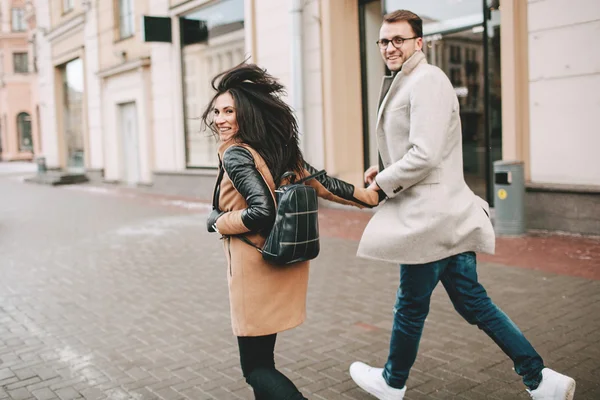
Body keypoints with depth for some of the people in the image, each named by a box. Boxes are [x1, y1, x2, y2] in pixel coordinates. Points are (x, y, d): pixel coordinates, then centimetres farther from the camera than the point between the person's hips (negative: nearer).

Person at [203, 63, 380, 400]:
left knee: (256, 368, 3)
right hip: (284, 264, 8)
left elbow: (262, 212, -27)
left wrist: (217, 222, -10)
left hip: (256, 270, -8)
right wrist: (372, 196, 21)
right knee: (261, 358, 24)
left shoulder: (235, 155, -17)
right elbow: (324, 184, 11)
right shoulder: (281, 149, 8)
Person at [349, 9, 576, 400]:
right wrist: (386, 168, 11)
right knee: (472, 301, 13)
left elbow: (425, 155, -22)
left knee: (412, 305, 9)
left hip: (430, 217, -10)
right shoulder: (407, 82, 17)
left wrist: (381, 183, -10)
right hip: (445, 214, 10)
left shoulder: (426, 80, -14)